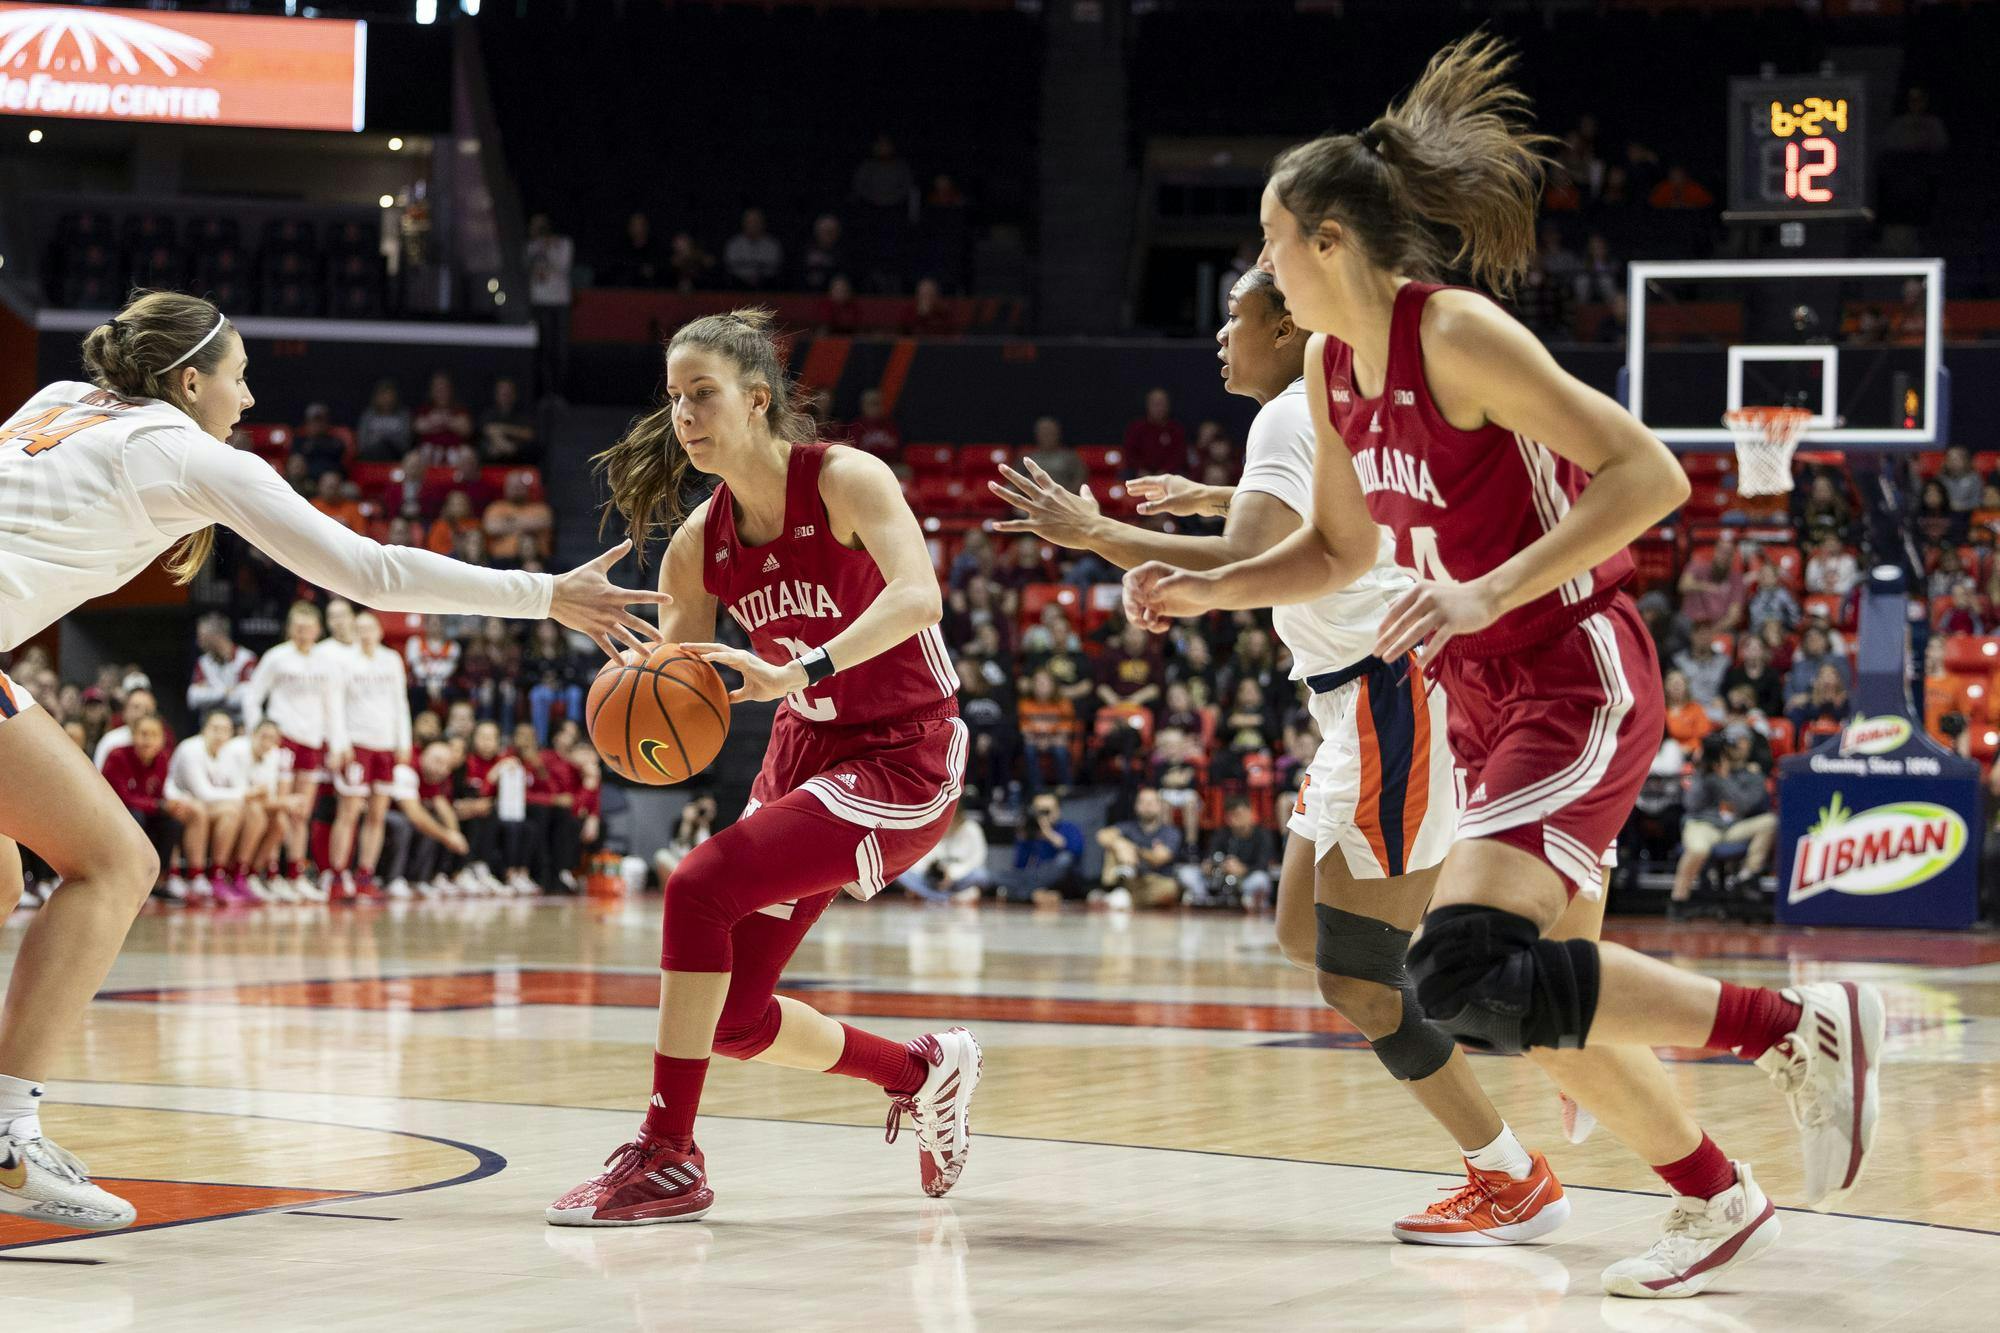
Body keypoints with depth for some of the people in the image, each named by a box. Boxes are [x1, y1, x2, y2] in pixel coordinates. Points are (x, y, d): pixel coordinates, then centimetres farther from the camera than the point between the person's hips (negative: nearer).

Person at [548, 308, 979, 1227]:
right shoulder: (700, 541, 1)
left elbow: (917, 596, -34)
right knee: (734, 1020, 6)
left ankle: (667, 1158, -17)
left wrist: (798, 671, -46)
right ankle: (923, 1072, 32)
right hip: (803, 754, 8)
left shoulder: (845, 480, -16)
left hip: (902, 762, -8)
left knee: (700, 887, -25)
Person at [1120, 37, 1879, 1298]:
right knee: (1547, 998, 11)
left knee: (1467, 971, -23)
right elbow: (1339, 548, 22)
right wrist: (1211, 589, 7)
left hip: (1581, 683, -9)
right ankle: (1720, 1203, 29)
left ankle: (1803, 1027, -12)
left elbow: (1649, 475, -22)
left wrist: (1488, 594, -28)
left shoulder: (1457, 334, -18)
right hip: (1491, 702, 9)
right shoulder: (1334, 369, 8)